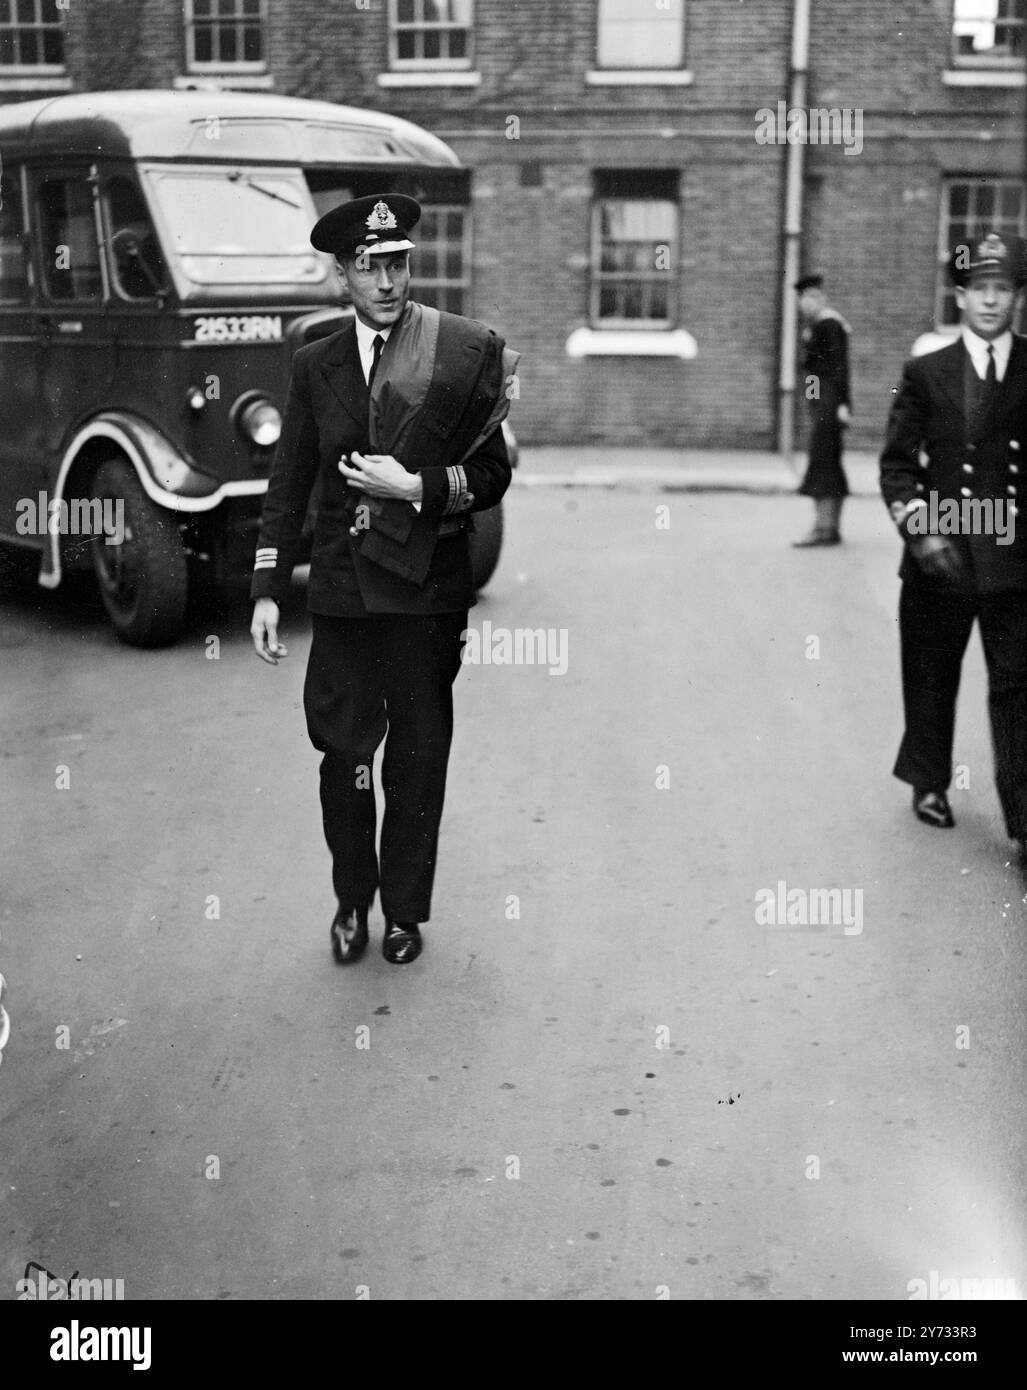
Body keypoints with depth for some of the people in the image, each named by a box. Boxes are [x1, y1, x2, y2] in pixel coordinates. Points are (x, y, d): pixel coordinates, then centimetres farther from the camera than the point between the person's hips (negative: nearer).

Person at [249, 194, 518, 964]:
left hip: (426, 589, -2)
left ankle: (406, 910, 25)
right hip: (342, 589, 2)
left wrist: (415, 487, -15)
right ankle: (352, 901, 27)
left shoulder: (471, 350, -2)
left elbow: (493, 474, -1)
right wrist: (268, 589, 2)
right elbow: (288, 484, 8)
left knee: (418, 760, 8)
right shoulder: (316, 364, 8)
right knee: (342, 755, 7)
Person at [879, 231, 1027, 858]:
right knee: (931, 678, 12)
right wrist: (920, 528, -11)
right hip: (941, 556, 1)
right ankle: (929, 784, 32)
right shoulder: (926, 373, 3)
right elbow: (897, 464, 2)